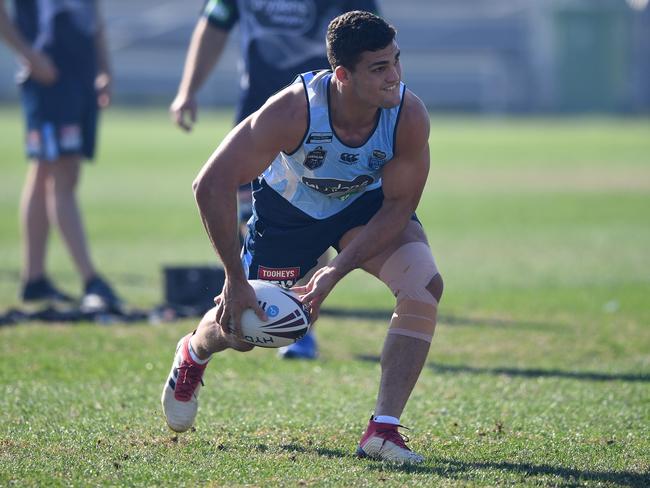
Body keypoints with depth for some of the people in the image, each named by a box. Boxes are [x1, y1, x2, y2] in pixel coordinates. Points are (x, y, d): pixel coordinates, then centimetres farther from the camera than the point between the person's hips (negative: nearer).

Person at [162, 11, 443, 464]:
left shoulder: (410, 116, -33)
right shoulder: (293, 110, -38)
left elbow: (398, 204, -19)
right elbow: (212, 185, -32)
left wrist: (338, 270, -28)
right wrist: (235, 279, -31)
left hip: (366, 207, 1)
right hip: (288, 206, -1)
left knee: (425, 285, -25)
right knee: (240, 330, 6)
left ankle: (383, 430, -19)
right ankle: (194, 352, 47)